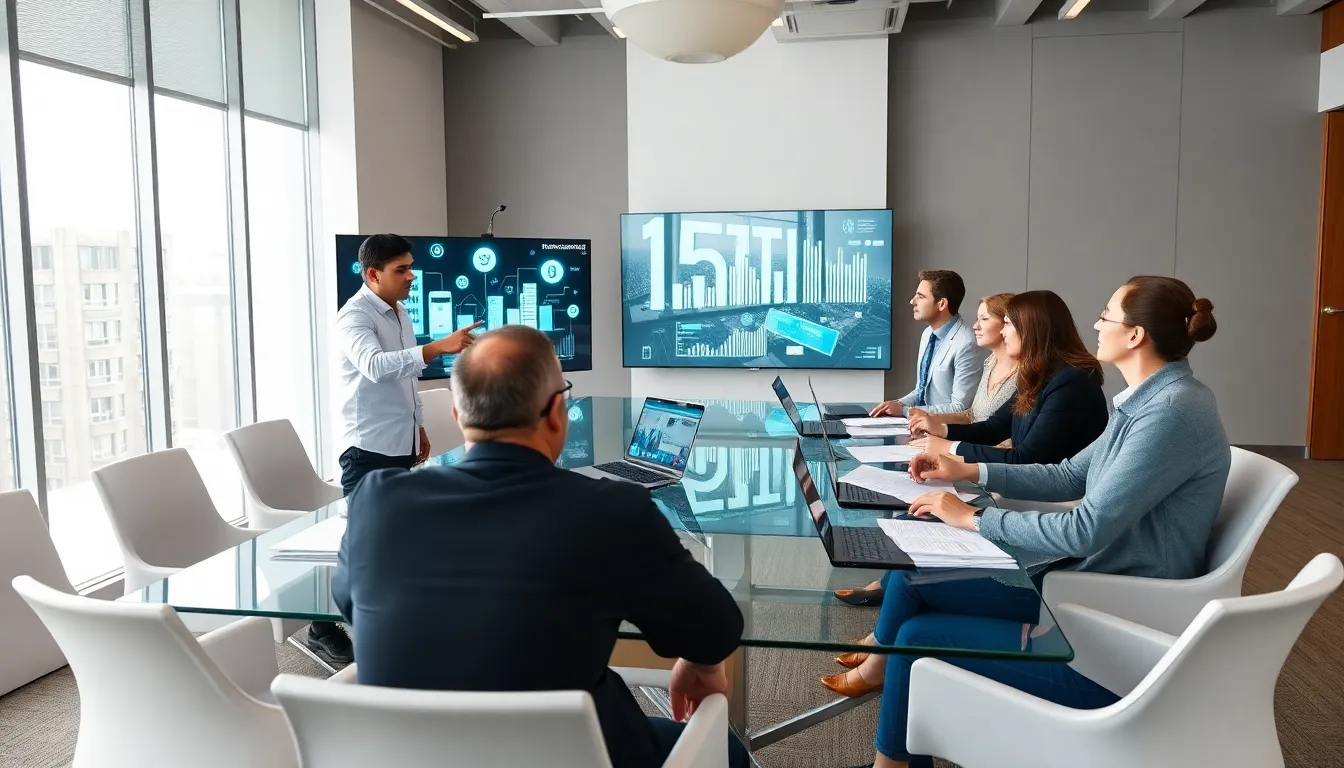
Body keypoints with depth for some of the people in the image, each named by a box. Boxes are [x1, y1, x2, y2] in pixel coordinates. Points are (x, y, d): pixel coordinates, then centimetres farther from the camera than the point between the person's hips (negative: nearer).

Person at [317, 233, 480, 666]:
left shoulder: (399, 312, 11)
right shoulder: (355, 316, -17)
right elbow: (377, 367, -37)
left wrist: (417, 426, 21)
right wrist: (439, 347, -45)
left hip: (399, 445, 8)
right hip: (368, 448, -8)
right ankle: (323, 629, 9)